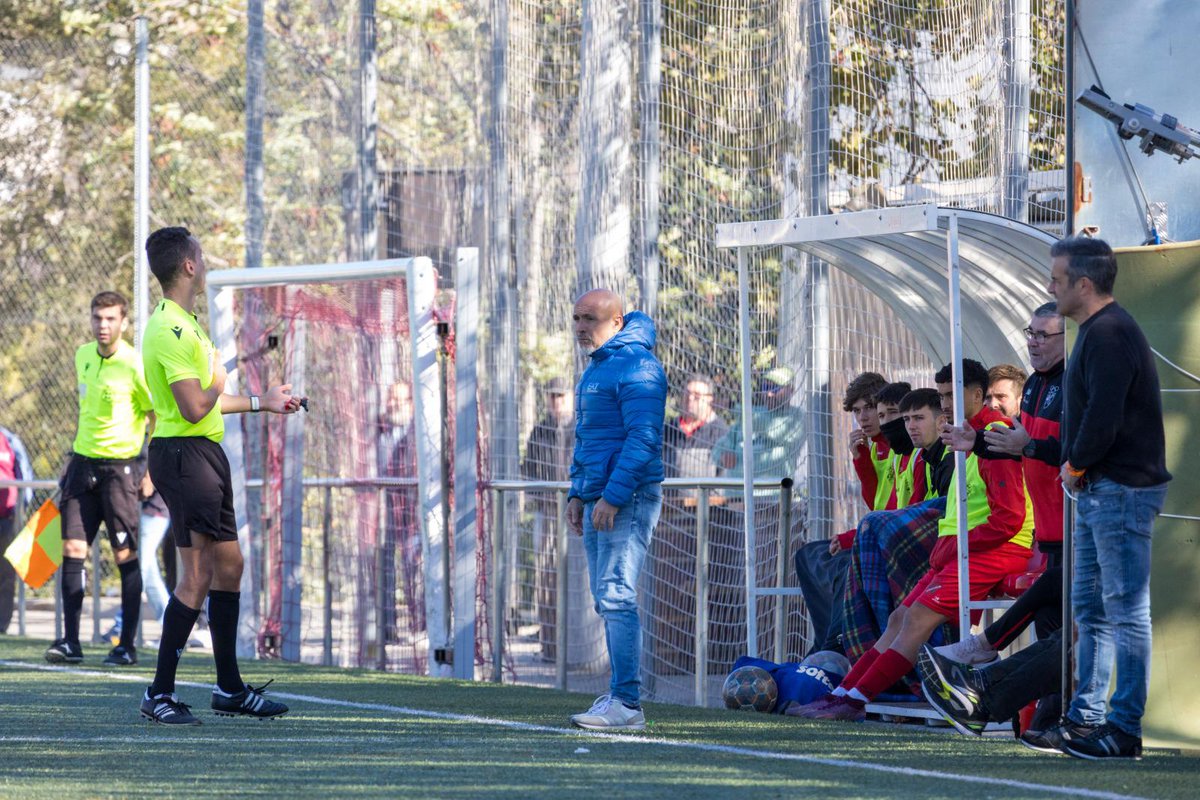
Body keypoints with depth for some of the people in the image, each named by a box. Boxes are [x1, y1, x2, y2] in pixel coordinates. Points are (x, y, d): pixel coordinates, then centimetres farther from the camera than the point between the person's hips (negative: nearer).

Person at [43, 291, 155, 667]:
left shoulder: (134, 365, -11)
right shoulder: (82, 356, 8)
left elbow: (158, 419, -5)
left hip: (120, 464, -6)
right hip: (83, 463, 6)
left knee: (126, 556, -3)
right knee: (73, 549, 0)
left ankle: (127, 645, 3)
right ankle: (70, 642, 2)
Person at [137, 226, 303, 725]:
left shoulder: (184, 325, 17)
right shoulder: (171, 330, -17)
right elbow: (194, 408, -23)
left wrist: (260, 402, 32)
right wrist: (219, 381, -5)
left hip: (206, 456, 10)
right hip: (184, 455, -10)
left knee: (228, 565, 13)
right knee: (198, 575, -11)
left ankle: (229, 687, 21)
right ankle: (159, 694, -8)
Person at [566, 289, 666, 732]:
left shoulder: (636, 365, -12)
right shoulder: (595, 369, 20)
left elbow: (642, 437, -19)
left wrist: (613, 495, -23)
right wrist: (578, 493, 19)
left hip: (629, 496, -10)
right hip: (599, 496, 10)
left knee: (615, 596, -14)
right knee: (608, 600, 10)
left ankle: (627, 704, -16)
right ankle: (619, 697, 13)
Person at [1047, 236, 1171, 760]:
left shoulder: (1109, 335, -17)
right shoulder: (1097, 332, 16)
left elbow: (1103, 420, -24)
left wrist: (1075, 467, -9)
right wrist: (1077, 471, 7)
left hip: (1121, 491, -11)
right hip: (1098, 491, 11)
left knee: (1125, 610, -8)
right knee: (1088, 606, 16)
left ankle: (1124, 730, -7)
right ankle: (1088, 713, 24)